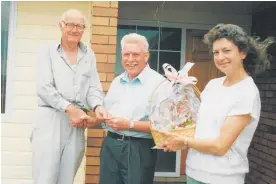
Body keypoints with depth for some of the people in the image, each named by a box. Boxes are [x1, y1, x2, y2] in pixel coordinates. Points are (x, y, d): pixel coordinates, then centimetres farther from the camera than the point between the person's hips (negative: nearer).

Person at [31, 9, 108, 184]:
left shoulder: (89, 55, 14)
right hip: (50, 119, -3)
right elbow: (44, 88, -6)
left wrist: (97, 106, -13)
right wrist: (69, 108, -16)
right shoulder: (48, 52, 5)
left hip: (77, 123, 3)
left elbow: (94, 87, 8)